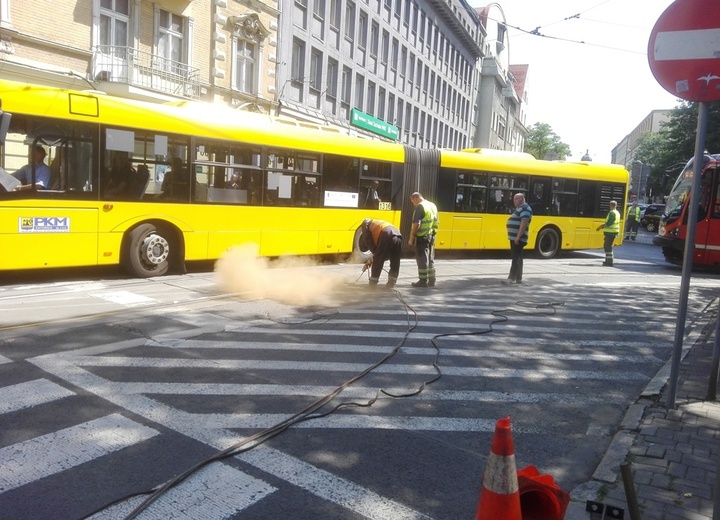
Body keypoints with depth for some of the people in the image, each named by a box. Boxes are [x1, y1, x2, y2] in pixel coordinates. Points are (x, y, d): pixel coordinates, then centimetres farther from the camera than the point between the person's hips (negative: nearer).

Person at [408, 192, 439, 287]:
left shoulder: (420, 207, -13)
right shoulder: (433, 206, 14)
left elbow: (416, 224, -21)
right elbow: (437, 222, 18)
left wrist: (411, 238, -16)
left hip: (422, 236, -9)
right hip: (432, 235, 9)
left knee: (422, 259, -3)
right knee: (430, 258, 15)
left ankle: (423, 281, 0)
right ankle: (431, 280, 20)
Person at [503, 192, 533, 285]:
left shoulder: (525, 209, -13)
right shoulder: (519, 208, 19)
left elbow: (524, 223, -22)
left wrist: (518, 237, -26)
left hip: (518, 238, -10)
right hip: (514, 238, 10)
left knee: (516, 258, -11)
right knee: (517, 258, 13)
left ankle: (512, 278, -13)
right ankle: (518, 278, 19)